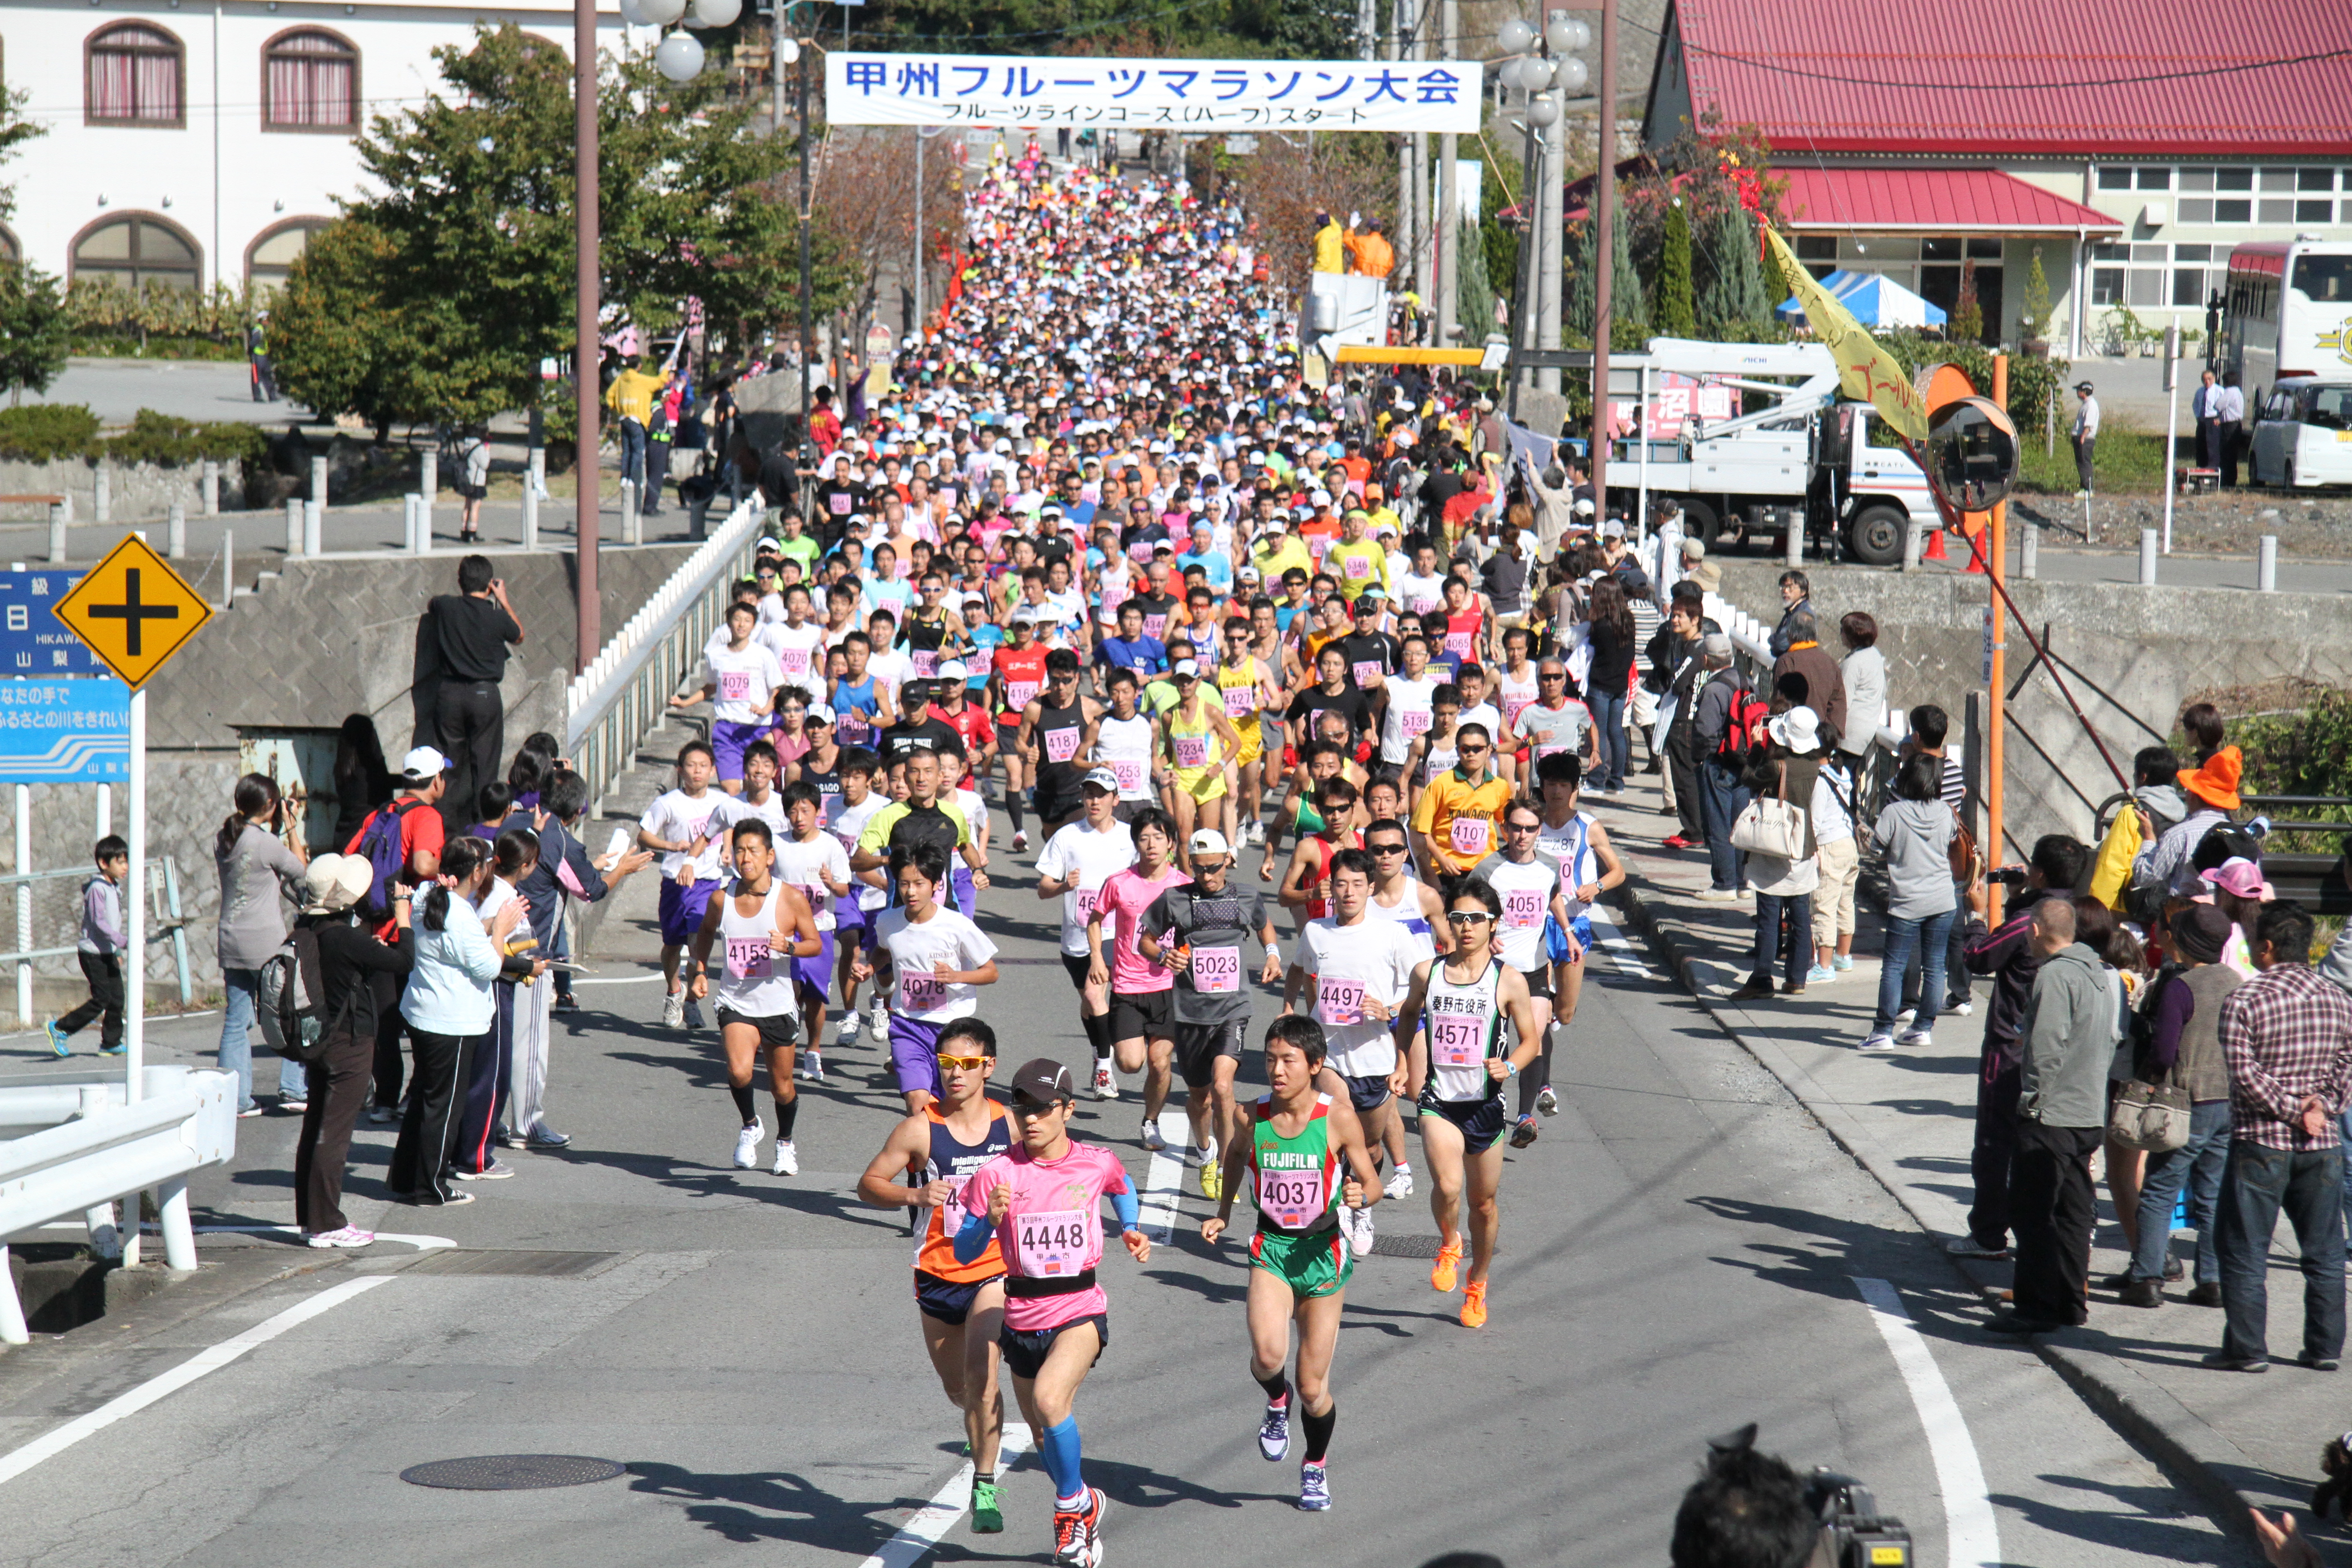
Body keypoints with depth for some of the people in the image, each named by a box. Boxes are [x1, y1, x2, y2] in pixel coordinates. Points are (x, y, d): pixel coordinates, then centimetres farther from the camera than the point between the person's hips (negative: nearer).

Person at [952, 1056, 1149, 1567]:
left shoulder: (1097, 1163, -3)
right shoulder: (998, 1173, -8)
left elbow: (1123, 1188, 23)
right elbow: (964, 1253, -6)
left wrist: (1131, 1231, 8)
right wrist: (990, 1219, -24)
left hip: (1081, 1312, -2)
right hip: (1023, 1318, 2)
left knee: (1049, 1397, -29)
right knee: (1044, 1433, 15)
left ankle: (1073, 1504, -8)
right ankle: (1084, 1508, 43)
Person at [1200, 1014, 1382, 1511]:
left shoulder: (1339, 1121, -11)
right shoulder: (1252, 1118, -5)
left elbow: (1372, 1183, -1)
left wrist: (1360, 1195, -23)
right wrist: (1222, 1213, 14)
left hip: (1322, 1251, -1)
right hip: (1271, 1247, 1)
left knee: (1313, 1387, 5)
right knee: (1268, 1354, -27)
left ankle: (1315, 1467, 34)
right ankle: (1277, 1402, 10)